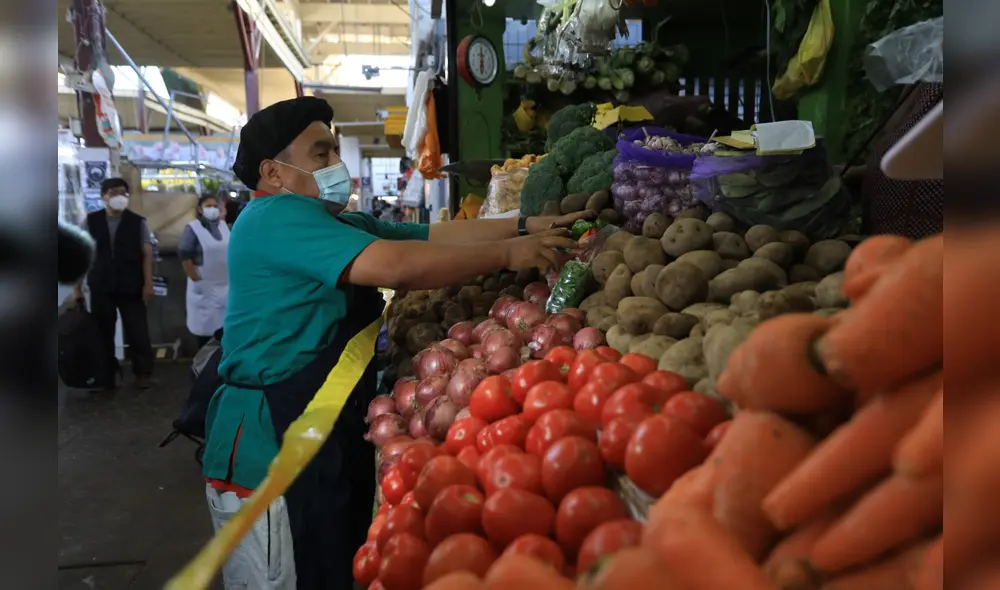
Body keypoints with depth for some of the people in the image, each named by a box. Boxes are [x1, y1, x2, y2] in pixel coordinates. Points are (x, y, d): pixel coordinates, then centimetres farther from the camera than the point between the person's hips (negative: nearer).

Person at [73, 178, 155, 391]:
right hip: (100, 287, 2)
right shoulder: (91, 221, 3)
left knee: (137, 332, 3)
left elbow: (147, 254, -4)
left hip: (131, 287, -2)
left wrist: (148, 283, -11)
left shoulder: (138, 222, -1)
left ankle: (142, 373, 17)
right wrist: (76, 286, 1)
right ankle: (106, 376, 21)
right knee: (103, 333, 9)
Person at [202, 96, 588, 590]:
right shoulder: (274, 217, -18)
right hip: (271, 445, -9)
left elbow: (434, 235, 7)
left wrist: (525, 228, -2)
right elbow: (396, 265, -29)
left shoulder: (343, 224, 15)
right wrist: (507, 254, -20)